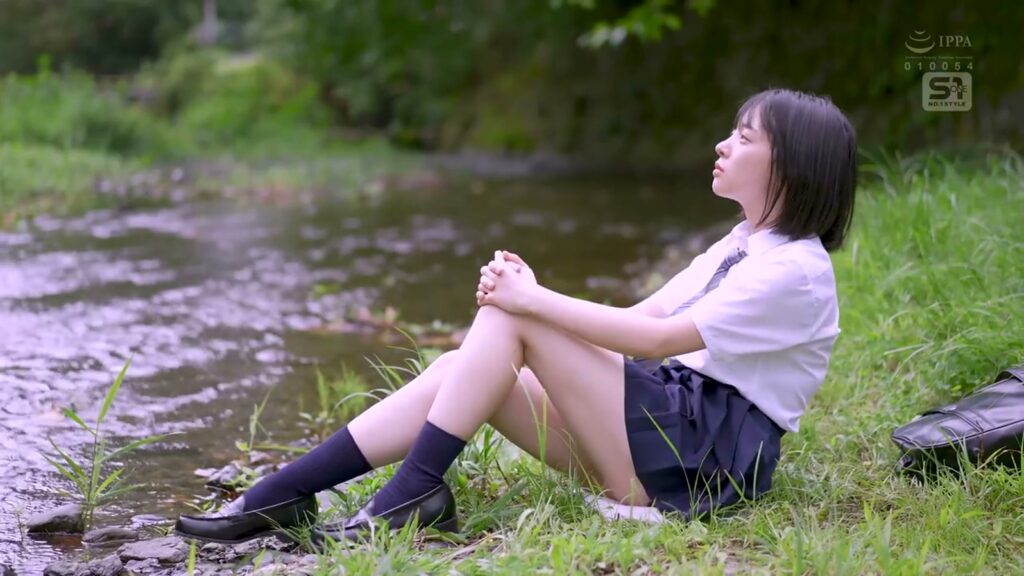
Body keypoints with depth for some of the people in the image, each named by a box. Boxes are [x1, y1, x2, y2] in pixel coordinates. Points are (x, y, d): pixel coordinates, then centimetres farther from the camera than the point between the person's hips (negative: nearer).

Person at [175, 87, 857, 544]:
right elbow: (637, 319, 12)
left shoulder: (795, 272, -11)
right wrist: (532, 297, -4)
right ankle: (277, 497, -11)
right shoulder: (741, 246, 20)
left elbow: (656, 338, -20)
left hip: (703, 453, -9)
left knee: (510, 319, -18)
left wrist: (534, 301, -16)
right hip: (662, 428, 9)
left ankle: (413, 495, -15)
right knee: (460, 368, -8)